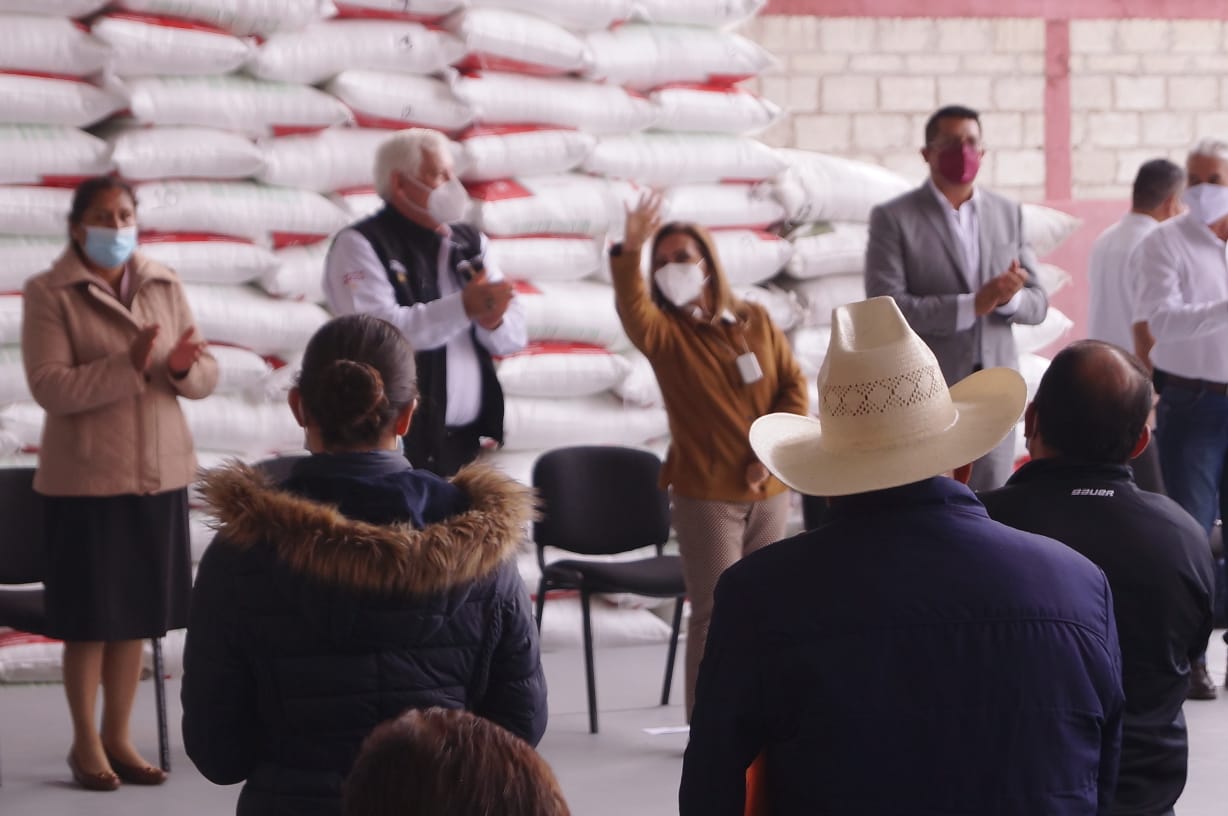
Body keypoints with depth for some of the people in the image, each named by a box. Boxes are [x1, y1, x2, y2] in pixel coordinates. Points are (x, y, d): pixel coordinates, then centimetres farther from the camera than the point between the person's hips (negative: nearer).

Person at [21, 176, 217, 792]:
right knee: (90, 618, 3)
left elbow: (206, 374, 7)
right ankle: (86, 744, 16)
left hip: (159, 473, 4)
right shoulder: (48, 295, -6)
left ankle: (117, 737, 22)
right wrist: (128, 367, -25)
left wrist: (183, 367, -16)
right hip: (87, 477, -4)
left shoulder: (164, 287, 8)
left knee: (138, 613, 10)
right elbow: (49, 386, -16)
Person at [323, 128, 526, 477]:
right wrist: (463, 306, -22)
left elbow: (514, 336, 9)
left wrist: (493, 321, -14)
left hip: (469, 442, 6)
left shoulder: (469, 242, 15)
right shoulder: (359, 245, -4)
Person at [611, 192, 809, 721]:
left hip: (769, 492, 4)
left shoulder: (756, 321, 7)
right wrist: (630, 254, -43)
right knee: (714, 612, -5)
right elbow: (634, 313, -27)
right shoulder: (667, 333, -3)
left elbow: (795, 388, 5)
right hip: (706, 494, -4)